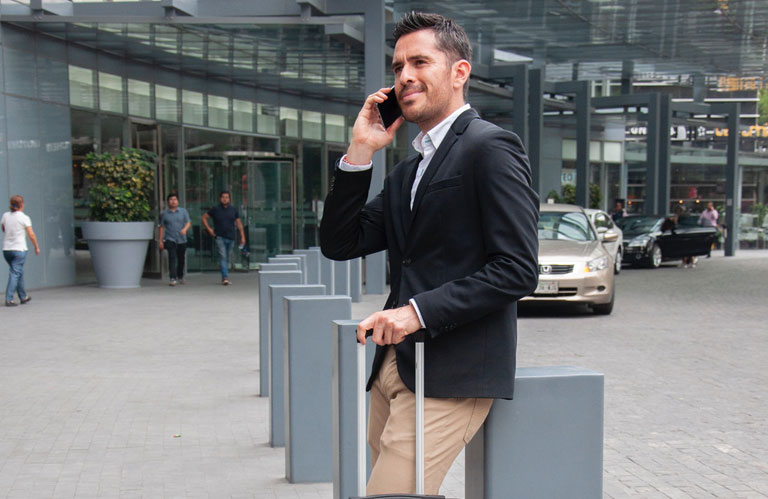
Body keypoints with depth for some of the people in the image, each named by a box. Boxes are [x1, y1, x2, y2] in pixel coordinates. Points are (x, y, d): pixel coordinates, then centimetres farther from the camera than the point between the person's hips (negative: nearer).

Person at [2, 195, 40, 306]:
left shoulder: (5, 216, 4)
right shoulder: (24, 218, -9)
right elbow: (31, 235, -6)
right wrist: (36, 247, 5)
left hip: (6, 249, 5)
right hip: (19, 249, -5)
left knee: (19, 272, 17)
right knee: (15, 273, -4)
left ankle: (23, 297, 26)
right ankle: (9, 299, -11)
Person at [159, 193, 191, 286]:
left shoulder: (183, 211, 8)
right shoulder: (164, 213, 5)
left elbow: (188, 222, 2)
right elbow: (162, 227, 8)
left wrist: (185, 229, -20)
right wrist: (160, 241, 4)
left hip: (182, 240, 2)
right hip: (170, 240, -2)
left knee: (181, 259, 10)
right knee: (172, 258, -15)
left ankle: (180, 276, 31)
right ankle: (173, 278, -18)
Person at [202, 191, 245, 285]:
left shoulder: (233, 210, 8)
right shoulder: (215, 209, 0)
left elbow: (239, 224, 10)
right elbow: (204, 217, 8)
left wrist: (242, 236, 4)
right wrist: (209, 229, -2)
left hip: (231, 238, 3)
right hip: (220, 237, -3)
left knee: (227, 258, 10)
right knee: (223, 257, -13)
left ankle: (224, 277, 20)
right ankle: (225, 278, -20)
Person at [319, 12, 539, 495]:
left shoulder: (491, 147, -7)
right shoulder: (408, 170, 20)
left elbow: (518, 270, -15)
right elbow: (340, 244, 13)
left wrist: (420, 311, -20)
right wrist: (360, 153, 5)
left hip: (451, 374, -8)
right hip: (395, 365, 9)